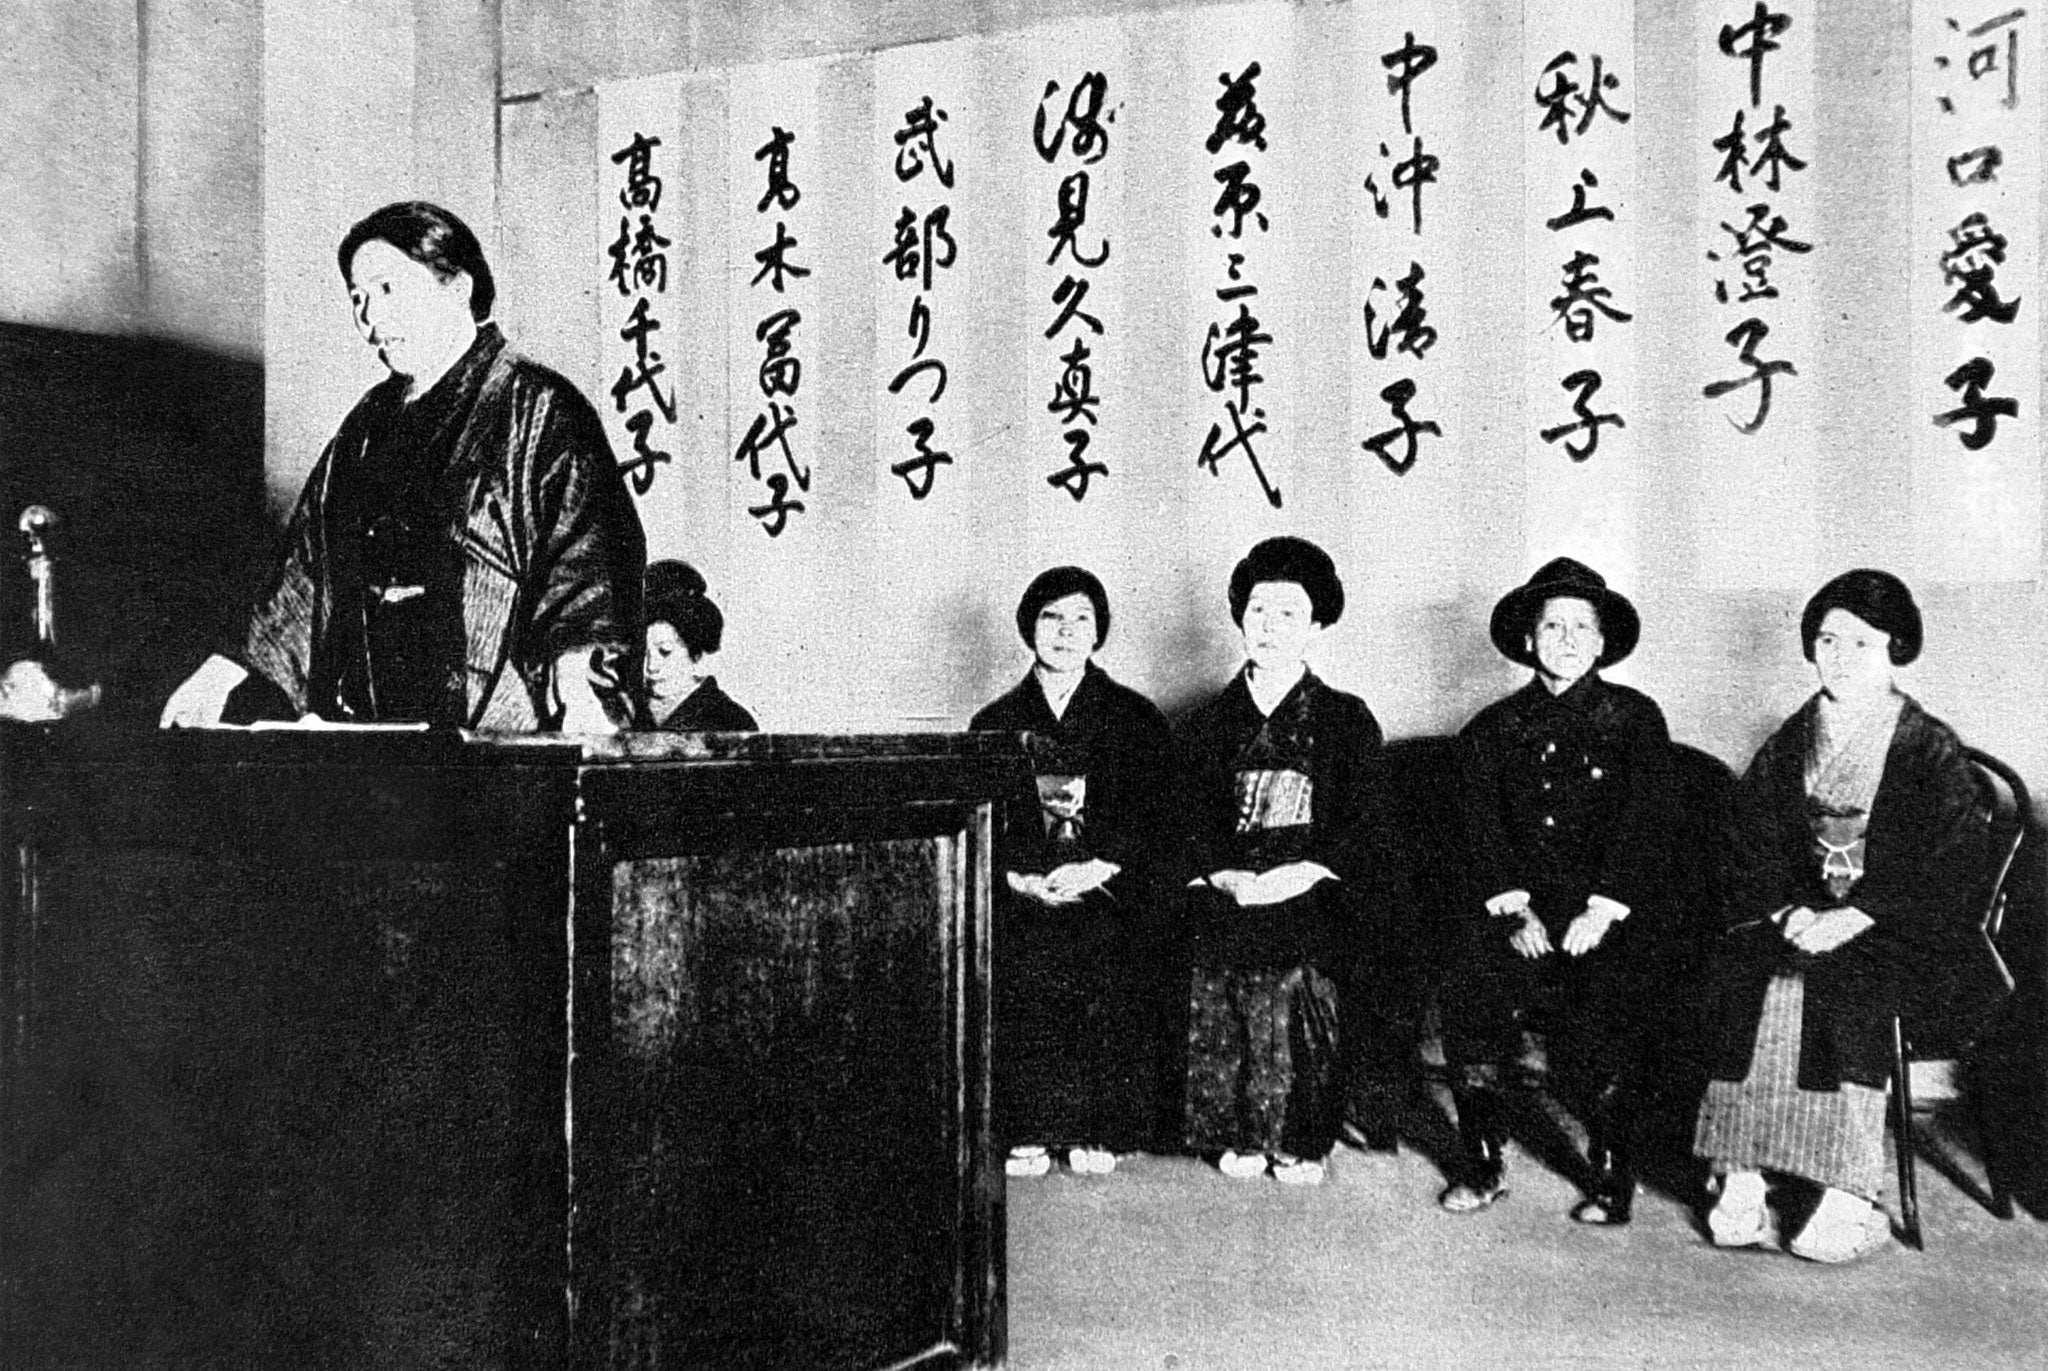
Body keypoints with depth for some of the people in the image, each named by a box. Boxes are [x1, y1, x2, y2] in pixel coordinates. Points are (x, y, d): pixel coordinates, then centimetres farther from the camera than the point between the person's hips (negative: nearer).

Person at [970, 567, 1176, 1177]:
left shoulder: (1137, 718, 12)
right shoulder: (995, 722, 16)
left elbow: (1162, 824, 4)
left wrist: (1098, 869, -11)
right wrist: (1019, 876, -9)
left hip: (1110, 892, -1)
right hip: (1021, 893, 1)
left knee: (1105, 957, -23)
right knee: (1016, 957, -22)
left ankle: (1095, 1128, -11)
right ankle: (1028, 1131, -13)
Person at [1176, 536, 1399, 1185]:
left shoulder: (1347, 720, 13)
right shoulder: (1207, 725, 19)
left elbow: (1367, 830, 4)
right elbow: (1186, 823, 10)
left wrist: (1309, 871, -12)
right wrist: (1225, 875, -9)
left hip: (1311, 891, -1)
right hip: (1225, 892, 2)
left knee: (1296, 969, -22)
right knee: (1212, 965, -20)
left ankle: (1299, 1140, -6)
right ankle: (1238, 1136, -5)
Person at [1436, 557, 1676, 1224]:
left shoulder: (1635, 718, 9)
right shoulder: (1494, 729, 15)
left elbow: (1642, 823, 0)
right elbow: (1483, 830, 6)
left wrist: (1599, 913, -13)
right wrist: (1514, 910, -10)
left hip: (1614, 915, -2)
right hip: (1521, 911, 2)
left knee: (1599, 1002, -27)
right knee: (1469, 988, -24)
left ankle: (1612, 1173, -9)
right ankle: (1482, 1163, -9)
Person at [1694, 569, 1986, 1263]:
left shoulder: (1931, 748, -1)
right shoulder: (1791, 742, 14)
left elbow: (1952, 862, -8)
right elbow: (1753, 841, 11)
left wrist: (1855, 916, -18)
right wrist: (1789, 907, -8)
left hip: (1904, 928, -4)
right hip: (1807, 914, 4)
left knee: (1838, 983, -33)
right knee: (1741, 967, -25)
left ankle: (1848, 1200, -29)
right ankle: (1740, 1181, -27)